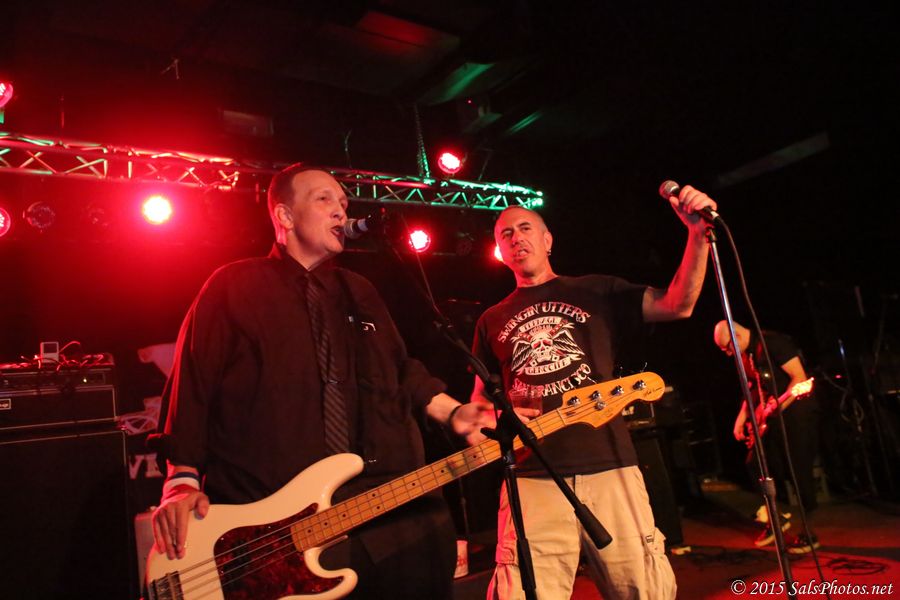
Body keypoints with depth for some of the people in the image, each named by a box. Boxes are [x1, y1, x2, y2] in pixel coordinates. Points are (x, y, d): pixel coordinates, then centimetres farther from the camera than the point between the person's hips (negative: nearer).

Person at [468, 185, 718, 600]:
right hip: (533, 478, 1)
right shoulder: (493, 321, 16)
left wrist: (698, 232, -10)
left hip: (609, 466, 0)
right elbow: (482, 395, 21)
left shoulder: (596, 292, 11)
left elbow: (678, 304, 2)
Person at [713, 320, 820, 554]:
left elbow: (799, 378, -19)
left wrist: (777, 407, -24)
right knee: (759, 463, 5)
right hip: (773, 415, 9)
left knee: (800, 470, -8)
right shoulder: (745, 355, 10)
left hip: (797, 410, -9)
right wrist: (742, 416, 10)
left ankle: (809, 534, 3)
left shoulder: (773, 342, -16)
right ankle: (779, 516, 23)